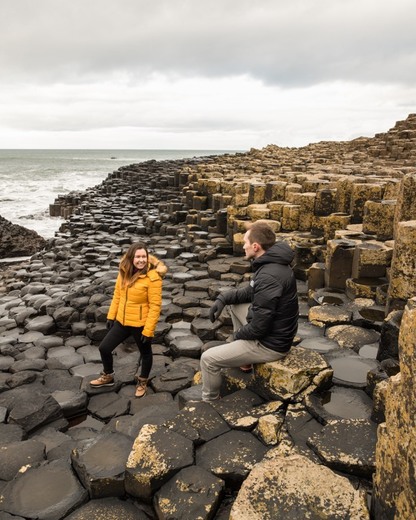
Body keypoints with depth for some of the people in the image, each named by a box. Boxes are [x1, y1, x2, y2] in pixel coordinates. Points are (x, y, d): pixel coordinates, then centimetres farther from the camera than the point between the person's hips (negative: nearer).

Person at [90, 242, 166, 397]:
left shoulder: (153, 276, -22)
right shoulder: (124, 272, -2)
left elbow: (155, 306, -20)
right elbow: (117, 295, 9)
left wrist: (148, 330, -19)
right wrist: (111, 316, 9)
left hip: (140, 324, -6)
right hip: (122, 321, 6)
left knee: (145, 353, 17)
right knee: (104, 347, 13)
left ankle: (142, 382, 42)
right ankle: (108, 376, 38)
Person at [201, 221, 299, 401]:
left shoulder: (268, 276, -31)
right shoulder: (272, 263, 2)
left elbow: (259, 328, -27)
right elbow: (250, 292, 16)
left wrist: (238, 334, -7)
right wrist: (223, 298, 2)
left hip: (270, 344, -10)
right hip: (276, 331, 10)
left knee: (208, 358, -6)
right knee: (235, 304, 25)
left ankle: (210, 402, 18)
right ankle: (242, 357, 32)